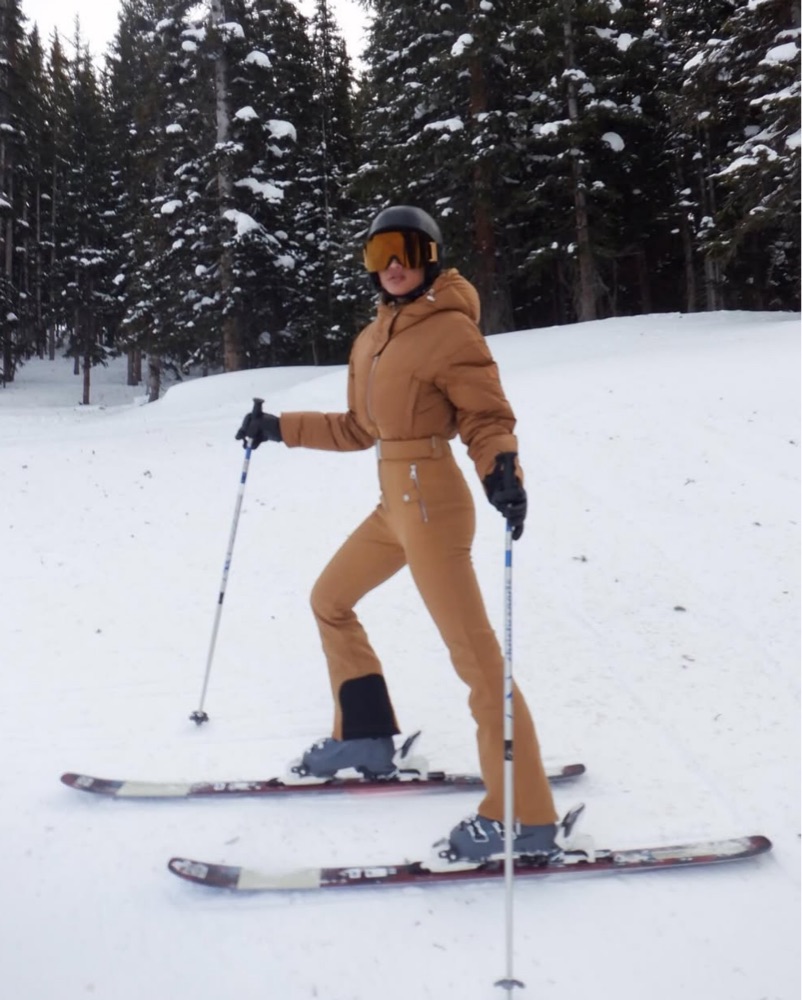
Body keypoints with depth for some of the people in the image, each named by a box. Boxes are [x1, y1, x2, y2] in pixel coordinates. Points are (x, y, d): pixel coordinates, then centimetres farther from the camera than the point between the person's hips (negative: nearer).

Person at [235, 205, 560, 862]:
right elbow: (359, 429, 22)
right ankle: (367, 738, 35)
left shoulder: (450, 330, -10)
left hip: (432, 506, -10)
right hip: (395, 505, 10)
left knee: (477, 659, -11)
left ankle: (526, 820, -6)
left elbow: (488, 418, -14)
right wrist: (279, 428, 25)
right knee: (330, 600, 23)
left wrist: (502, 471, -35)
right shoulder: (373, 339, 14)